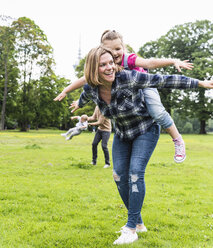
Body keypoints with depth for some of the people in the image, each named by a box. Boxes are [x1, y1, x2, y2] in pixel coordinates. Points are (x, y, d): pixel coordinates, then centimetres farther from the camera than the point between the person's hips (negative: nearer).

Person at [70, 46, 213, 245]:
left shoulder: (128, 78, -30)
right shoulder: (91, 89, -15)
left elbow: (165, 81, -26)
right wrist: (79, 104, 35)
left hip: (146, 130, -5)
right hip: (122, 135, 5)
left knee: (135, 173, -18)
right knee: (119, 176, -1)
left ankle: (131, 228, -9)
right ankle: (138, 223, 15)